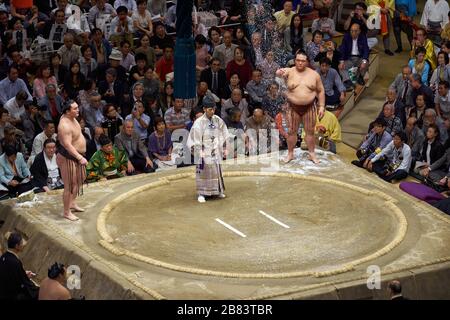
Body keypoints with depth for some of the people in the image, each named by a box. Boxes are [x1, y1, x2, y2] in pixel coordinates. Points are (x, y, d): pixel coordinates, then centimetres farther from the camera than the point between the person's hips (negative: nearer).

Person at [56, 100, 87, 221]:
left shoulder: (71, 118, 2)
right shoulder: (65, 125, -30)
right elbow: (68, 145, -35)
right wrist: (80, 158, -40)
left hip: (76, 155, 11)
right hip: (68, 158, -11)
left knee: (78, 181, 25)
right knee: (70, 186, -2)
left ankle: (72, 203, 44)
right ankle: (66, 212, 9)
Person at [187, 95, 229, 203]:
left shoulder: (217, 120, -1)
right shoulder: (199, 123, -15)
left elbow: (222, 136, 10)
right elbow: (197, 142, -13)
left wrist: (221, 149, 7)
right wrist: (200, 155, -15)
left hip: (215, 151, 5)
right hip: (204, 152, -5)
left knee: (217, 170, 14)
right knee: (203, 171, 0)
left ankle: (217, 191, 28)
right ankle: (201, 194, 8)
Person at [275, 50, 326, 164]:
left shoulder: (314, 74, -2)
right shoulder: (290, 72, -6)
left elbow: (321, 91, 5)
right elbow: (281, 72, -30)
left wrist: (321, 106, -1)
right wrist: (279, 72, -55)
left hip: (309, 107, 1)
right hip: (293, 107, 0)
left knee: (310, 131, 7)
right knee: (292, 131, 7)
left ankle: (312, 154, 19)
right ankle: (290, 153, 20)